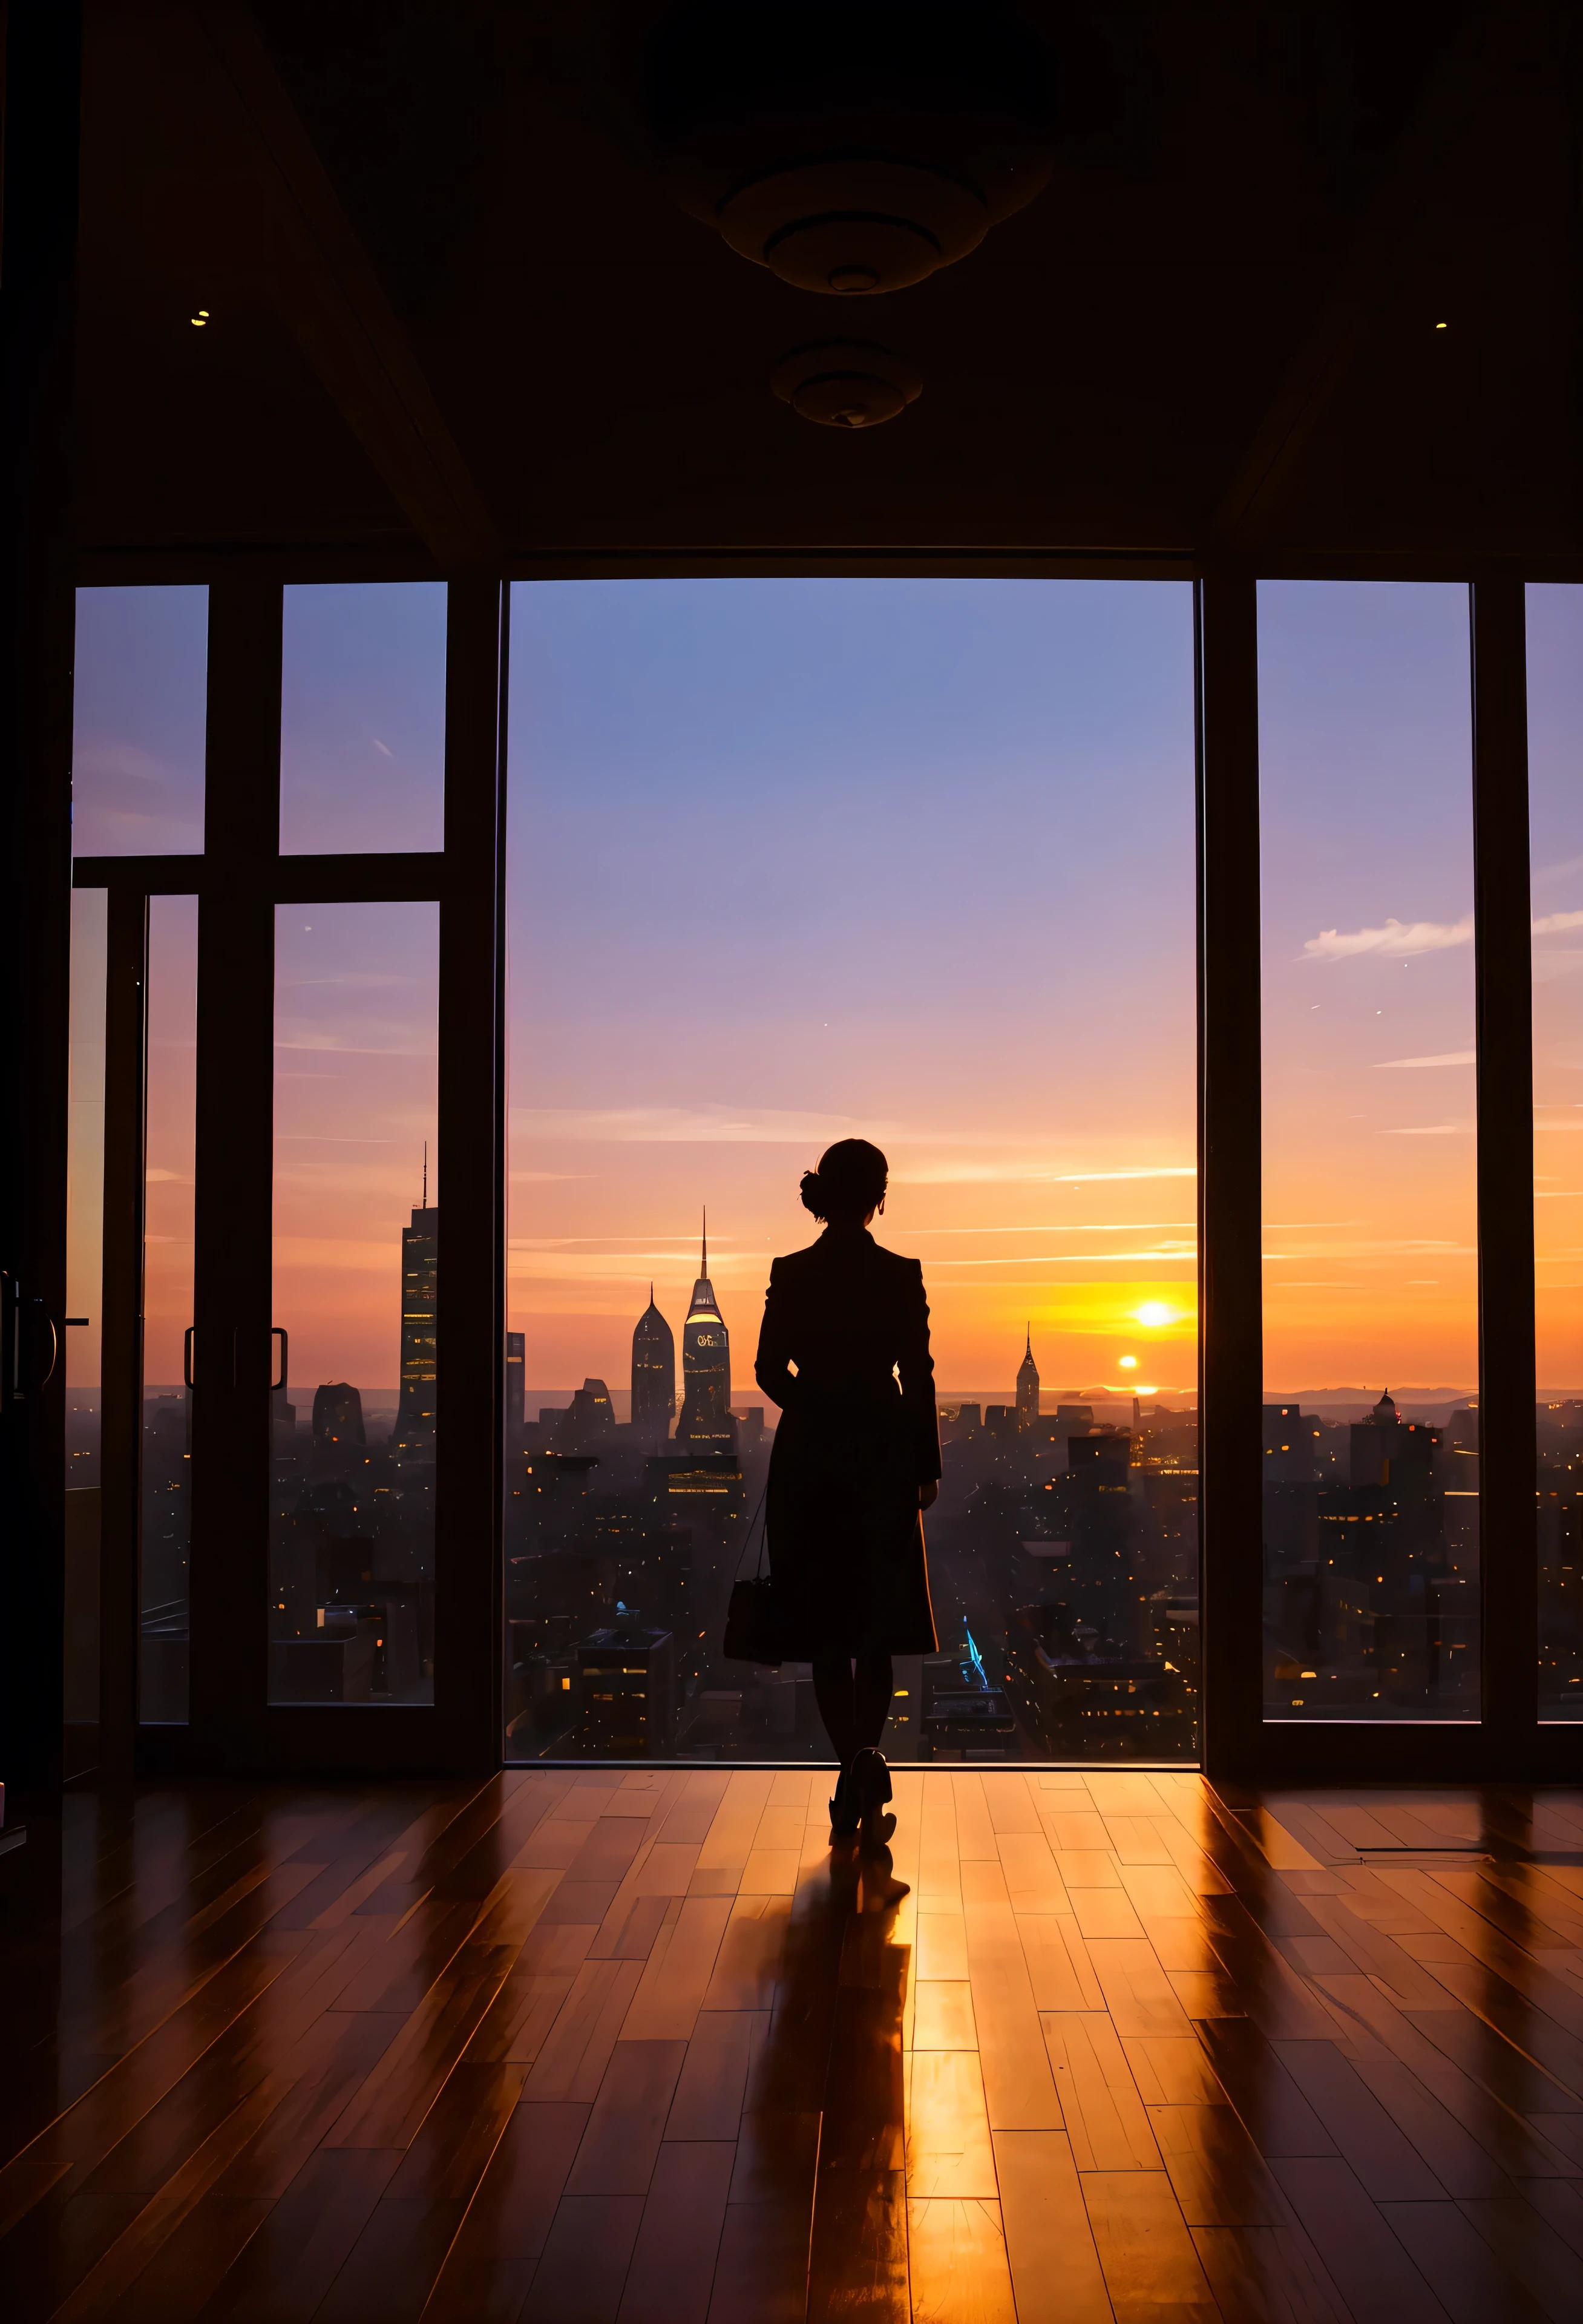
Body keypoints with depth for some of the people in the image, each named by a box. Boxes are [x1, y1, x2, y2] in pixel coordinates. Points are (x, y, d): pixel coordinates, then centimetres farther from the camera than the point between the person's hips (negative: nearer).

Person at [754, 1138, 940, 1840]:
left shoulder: (790, 1275, -3)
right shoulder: (901, 1275, -7)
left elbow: (770, 1371, 2)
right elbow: (918, 1378, -6)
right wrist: (927, 1468, 2)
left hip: (808, 1459, 1)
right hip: (881, 1459, -1)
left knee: (826, 1627, 8)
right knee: (876, 1625, 12)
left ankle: (852, 1772, 5)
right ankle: (867, 1753, -3)